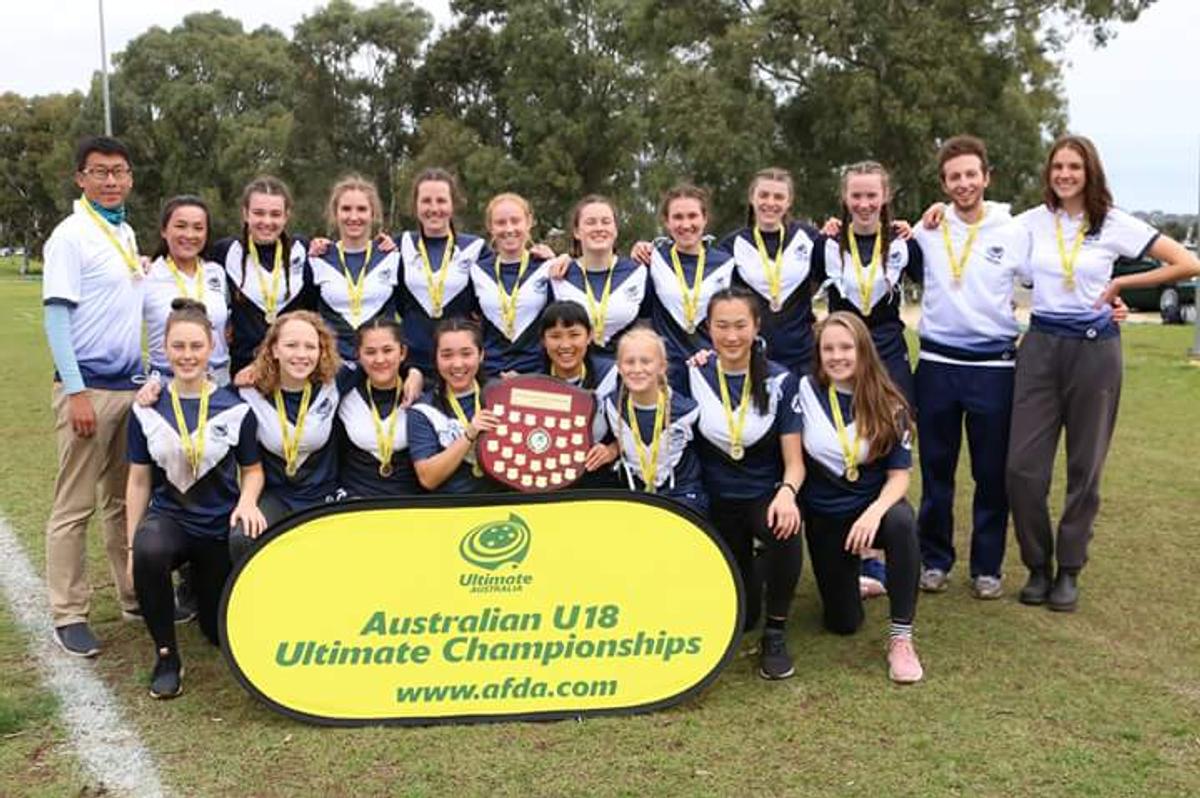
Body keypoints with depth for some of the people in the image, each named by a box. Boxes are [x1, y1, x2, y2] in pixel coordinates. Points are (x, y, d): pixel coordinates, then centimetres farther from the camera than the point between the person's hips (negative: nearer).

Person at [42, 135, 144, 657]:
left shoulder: (126, 235, 13)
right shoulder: (70, 236, -8)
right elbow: (56, 317, -13)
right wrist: (76, 392, -18)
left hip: (131, 385, 7)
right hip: (89, 387, -7)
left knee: (125, 500, 12)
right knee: (74, 507, -1)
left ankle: (135, 596, 20)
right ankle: (68, 615, 6)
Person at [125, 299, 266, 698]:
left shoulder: (235, 409, -8)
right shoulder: (148, 409, -4)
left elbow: (252, 469, 4)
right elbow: (139, 481, 2)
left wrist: (247, 500, -18)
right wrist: (132, 546, 0)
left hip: (221, 525, 1)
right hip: (168, 516, 0)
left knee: (221, 631, 11)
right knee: (149, 553, -38)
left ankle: (199, 577, 46)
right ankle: (166, 655, -16)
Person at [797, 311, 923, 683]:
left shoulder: (887, 405, -8)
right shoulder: (805, 392, -8)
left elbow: (899, 474, -10)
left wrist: (874, 512, -27)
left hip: (872, 507, -1)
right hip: (824, 517, 1)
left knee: (901, 522, -37)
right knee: (843, 623, 1)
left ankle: (901, 638, -23)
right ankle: (852, 579, 38)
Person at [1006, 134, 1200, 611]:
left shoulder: (1115, 224, -2)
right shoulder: (1031, 222, 4)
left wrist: (1121, 284, -4)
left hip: (1094, 348, -1)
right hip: (1041, 344, 2)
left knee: (1085, 466, 6)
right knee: (1023, 466, -4)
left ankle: (1069, 571, 20)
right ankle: (1038, 566, 14)